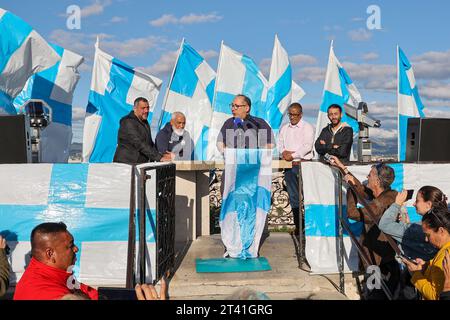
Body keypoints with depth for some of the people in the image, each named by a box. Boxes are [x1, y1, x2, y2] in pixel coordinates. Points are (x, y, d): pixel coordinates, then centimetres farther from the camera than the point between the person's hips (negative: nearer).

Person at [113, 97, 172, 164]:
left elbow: (150, 143, 20)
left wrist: (161, 156, 3)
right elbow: (139, 144, -19)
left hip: (142, 164, 8)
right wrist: (159, 157, -22)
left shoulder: (145, 123, 17)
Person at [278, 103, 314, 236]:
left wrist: (293, 155, -15)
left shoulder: (307, 127, -1)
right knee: (293, 196, 6)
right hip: (289, 165, 5)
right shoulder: (284, 128, 17)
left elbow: (308, 146, -10)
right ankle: (298, 225, 11)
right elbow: (280, 143, 15)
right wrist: (284, 151, -7)